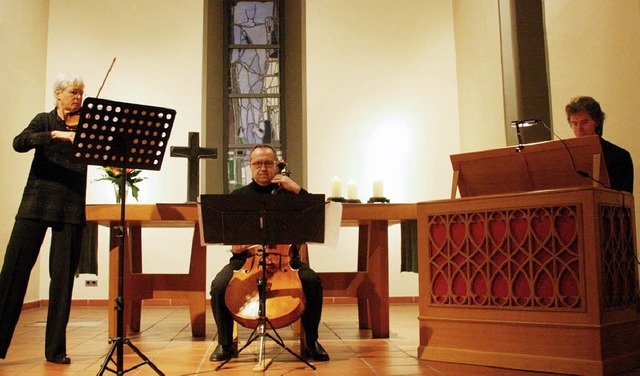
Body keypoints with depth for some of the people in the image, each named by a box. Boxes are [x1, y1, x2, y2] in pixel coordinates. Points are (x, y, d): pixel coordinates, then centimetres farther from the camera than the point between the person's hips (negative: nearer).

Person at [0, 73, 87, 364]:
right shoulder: (44, 121, 9)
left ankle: (55, 349, 9)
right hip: (37, 204, -1)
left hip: (71, 209, 1)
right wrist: (56, 134, -24)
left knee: (63, 275, 1)